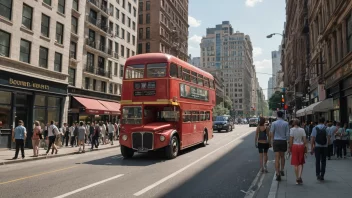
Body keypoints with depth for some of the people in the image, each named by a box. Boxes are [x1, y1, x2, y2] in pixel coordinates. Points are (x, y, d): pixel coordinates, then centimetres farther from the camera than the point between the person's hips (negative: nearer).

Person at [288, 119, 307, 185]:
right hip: (301, 146, 2)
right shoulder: (302, 130, 3)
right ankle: (299, 176, -8)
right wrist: (304, 147, 9)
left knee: (296, 164, 5)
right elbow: (304, 140, 1)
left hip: (294, 146, -2)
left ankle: (297, 179, 8)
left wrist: (290, 148, 0)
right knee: (301, 163, 10)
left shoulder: (292, 129, -4)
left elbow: (291, 140, -7)